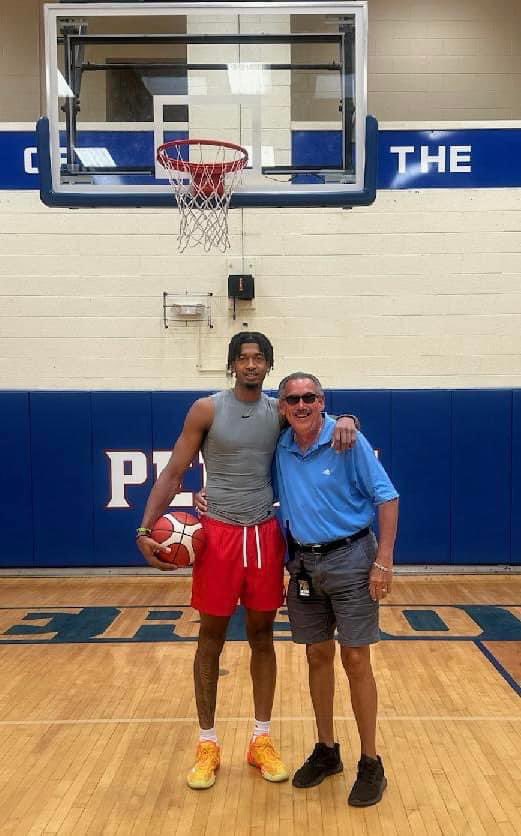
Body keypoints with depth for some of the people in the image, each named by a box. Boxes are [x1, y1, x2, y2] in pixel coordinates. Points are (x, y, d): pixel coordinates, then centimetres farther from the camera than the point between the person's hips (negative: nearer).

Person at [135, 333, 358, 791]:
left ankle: (262, 740, 27)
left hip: (266, 535, 3)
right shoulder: (207, 410, -4)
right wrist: (146, 528, -13)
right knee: (211, 639, 8)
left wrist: (345, 420, -14)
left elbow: (319, 414, 12)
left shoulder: (279, 411, 3)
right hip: (218, 534, -2)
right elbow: (173, 474, -3)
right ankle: (207, 745, 24)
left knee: (262, 636, 12)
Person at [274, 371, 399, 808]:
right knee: (318, 656, 13)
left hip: (349, 559, -4)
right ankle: (327, 750, 31)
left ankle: (371, 763, 17)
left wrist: (384, 560, -16)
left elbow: (386, 497, -12)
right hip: (303, 563, 5)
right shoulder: (281, 449, 2)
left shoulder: (347, 440, -12)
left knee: (355, 660, 1)